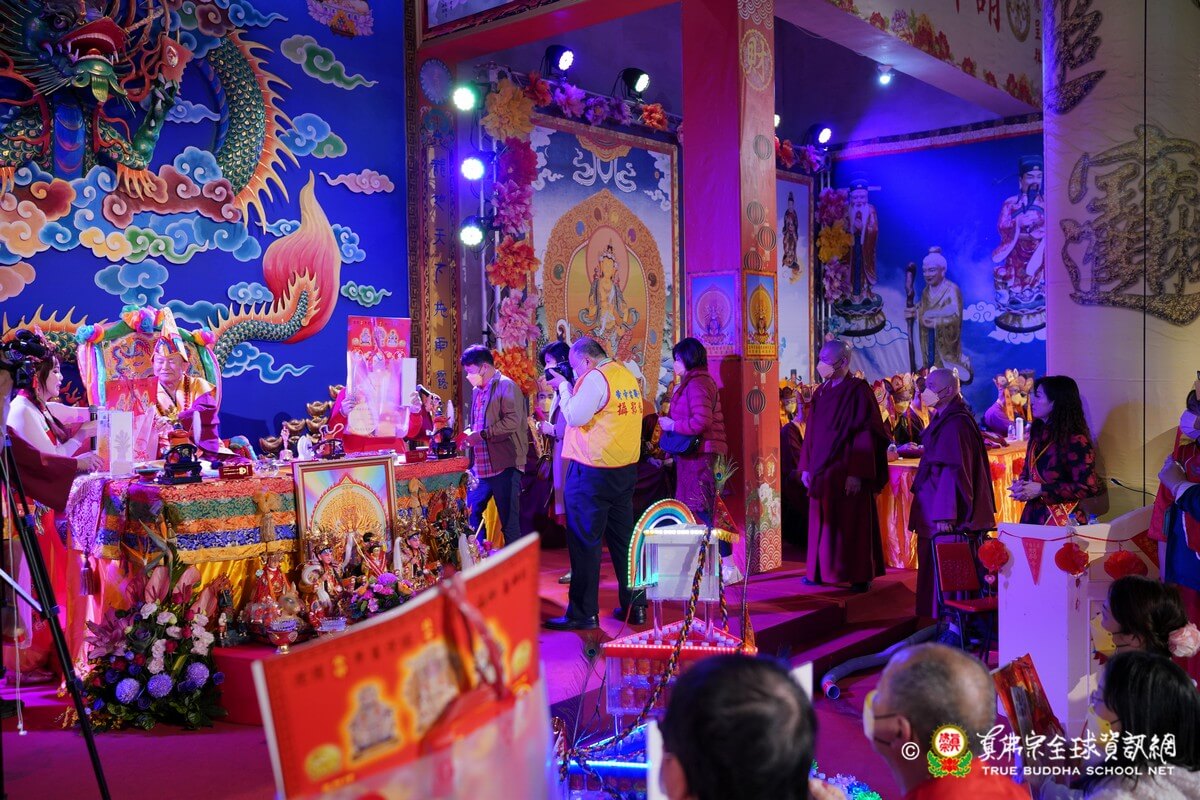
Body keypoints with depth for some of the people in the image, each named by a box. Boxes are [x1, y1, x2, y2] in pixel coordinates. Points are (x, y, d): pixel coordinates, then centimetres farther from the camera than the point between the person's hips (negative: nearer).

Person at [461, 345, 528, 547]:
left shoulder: (506, 386, -9)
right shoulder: (477, 390, 17)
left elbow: (513, 421, -20)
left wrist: (481, 434, -18)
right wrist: (470, 433, 7)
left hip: (505, 465, -9)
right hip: (481, 465, 9)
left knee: (509, 521, -3)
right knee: (470, 514, 12)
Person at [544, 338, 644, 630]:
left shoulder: (595, 378, -14)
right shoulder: (626, 375, 12)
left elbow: (575, 416, -19)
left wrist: (563, 386, -4)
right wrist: (571, 386, 11)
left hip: (593, 470, -8)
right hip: (625, 469, 8)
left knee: (584, 541, -1)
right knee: (623, 537, 15)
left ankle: (583, 614, 4)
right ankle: (635, 606, 20)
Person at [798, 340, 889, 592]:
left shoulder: (858, 391, -10)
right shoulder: (821, 393, 11)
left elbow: (864, 435, -15)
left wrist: (856, 473, -20)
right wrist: (806, 467, 9)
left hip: (847, 471, -6)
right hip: (822, 471, 6)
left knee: (851, 523, 0)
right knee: (822, 522, 9)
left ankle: (859, 575, 8)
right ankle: (822, 570, 18)